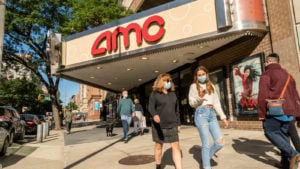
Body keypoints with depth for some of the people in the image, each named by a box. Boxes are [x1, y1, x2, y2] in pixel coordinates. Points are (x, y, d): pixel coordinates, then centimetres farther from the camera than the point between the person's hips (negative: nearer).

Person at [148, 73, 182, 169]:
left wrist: (178, 123, 11)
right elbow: (151, 107, -16)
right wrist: (154, 115, -38)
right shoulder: (155, 94, -5)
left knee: (176, 146, -3)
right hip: (159, 125, -3)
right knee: (159, 146, 11)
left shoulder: (173, 94, 9)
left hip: (172, 124, 4)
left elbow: (176, 110, 13)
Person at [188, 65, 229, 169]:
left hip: (212, 114, 5)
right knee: (206, 144, -5)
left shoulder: (211, 86, 19)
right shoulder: (194, 86, 5)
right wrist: (199, 97, -18)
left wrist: (223, 117, 13)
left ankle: (206, 158, 22)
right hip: (201, 114, -5)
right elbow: (191, 103, 1)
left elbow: (216, 102, 18)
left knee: (220, 142, -2)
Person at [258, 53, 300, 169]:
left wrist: (261, 113, -9)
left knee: (270, 132, 4)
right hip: (289, 111, 7)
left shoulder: (266, 74, -4)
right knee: (284, 134, 14)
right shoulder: (287, 74, 19)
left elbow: (263, 95, -14)